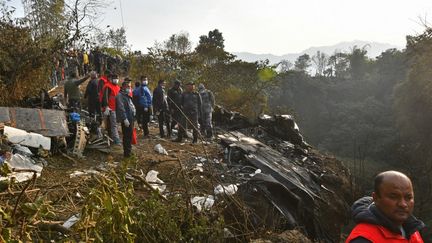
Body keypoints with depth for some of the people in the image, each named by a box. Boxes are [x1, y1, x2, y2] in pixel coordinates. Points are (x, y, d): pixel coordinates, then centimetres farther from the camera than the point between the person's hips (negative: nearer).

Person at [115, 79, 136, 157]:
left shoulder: (127, 95, 20)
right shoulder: (120, 95, -13)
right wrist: (125, 119, -26)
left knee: (129, 136, 17)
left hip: (130, 118, 10)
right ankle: (127, 153, 1)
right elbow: (121, 108, -21)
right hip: (126, 120, -10)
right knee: (127, 136, -6)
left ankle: (128, 151, 28)